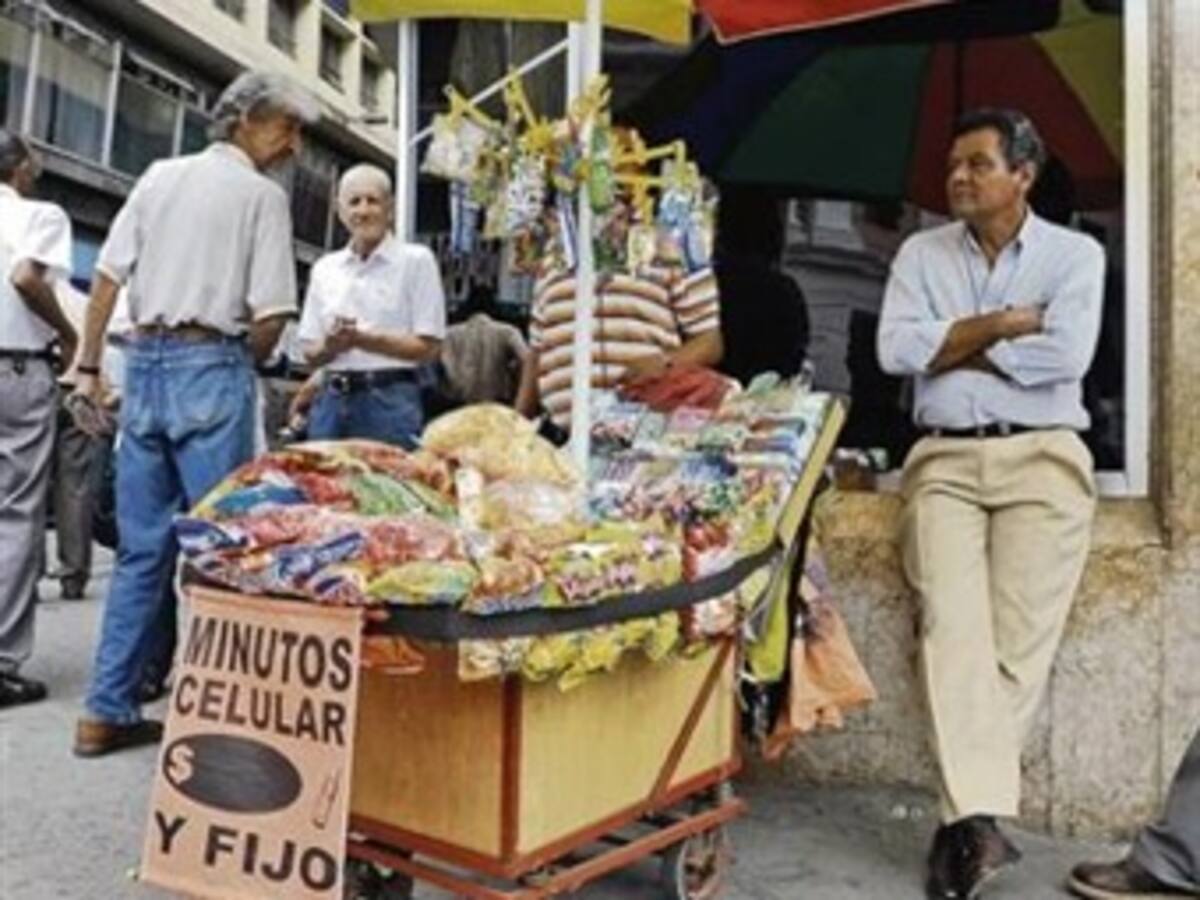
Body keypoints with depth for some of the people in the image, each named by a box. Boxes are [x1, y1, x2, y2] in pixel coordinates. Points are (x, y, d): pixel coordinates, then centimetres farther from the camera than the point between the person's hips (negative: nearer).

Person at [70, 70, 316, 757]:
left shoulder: (159, 176, 14)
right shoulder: (262, 194, -2)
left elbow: (107, 277, 10)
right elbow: (270, 315, -9)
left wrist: (89, 365, 14)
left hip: (144, 362, 6)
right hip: (210, 365, -6)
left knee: (142, 548, 11)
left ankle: (108, 712, 15)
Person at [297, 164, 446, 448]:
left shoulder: (416, 260, 1)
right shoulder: (324, 268, 14)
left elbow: (429, 347, -5)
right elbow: (311, 353, 14)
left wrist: (363, 338, -12)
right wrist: (331, 346, -8)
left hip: (389, 400, -4)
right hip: (330, 400, 4)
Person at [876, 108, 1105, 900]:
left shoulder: (1075, 254, 8)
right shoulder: (921, 254, 13)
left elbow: (1065, 357, -10)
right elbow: (895, 350, -3)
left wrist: (955, 347, -3)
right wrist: (1005, 323, -4)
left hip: (1043, 459, -1)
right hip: (944, 460, 1)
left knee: (1021, 638, -9)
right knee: (953, 627, -15)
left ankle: (966, 815, -2)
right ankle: (981, 817, -18)